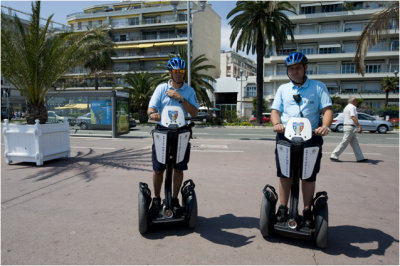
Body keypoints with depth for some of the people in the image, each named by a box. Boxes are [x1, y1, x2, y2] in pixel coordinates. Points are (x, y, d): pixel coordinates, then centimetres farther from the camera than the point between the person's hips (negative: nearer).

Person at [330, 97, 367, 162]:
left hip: (347, 126, 10)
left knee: (355, 143, 10)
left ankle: (360, 158, 12)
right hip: (350, 127, -10)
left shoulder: (347, 107, 21)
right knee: (344, 142, -8)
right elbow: (353, 117, -22)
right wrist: (359, 126, -27)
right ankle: (334, 156, -6)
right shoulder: (352, 107, -11)